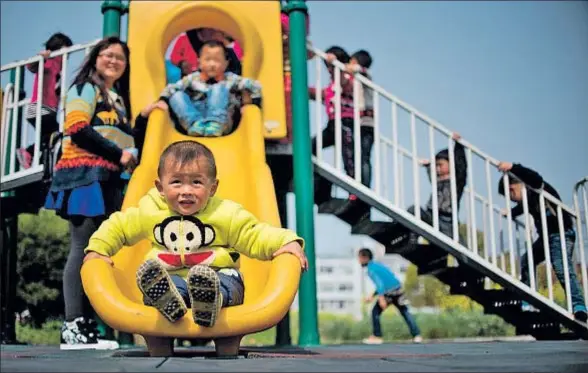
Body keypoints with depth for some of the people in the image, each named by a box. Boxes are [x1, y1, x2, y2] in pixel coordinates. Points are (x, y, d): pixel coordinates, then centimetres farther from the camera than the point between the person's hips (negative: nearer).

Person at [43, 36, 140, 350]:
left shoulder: (117, 98, 26)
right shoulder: (86, 88, 2)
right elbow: (77, 130, -12)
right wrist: (119, 154, -10)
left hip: (107, 180, 8)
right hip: (84, 176, -8)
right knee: (82, 249, -12)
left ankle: (86, 325, 4)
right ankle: (72, 327, -12)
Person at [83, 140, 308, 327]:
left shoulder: (226, 214, 0)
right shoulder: (150, 211, 7)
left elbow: (255, 235, -1)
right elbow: (118, 226, 21)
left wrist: (286, 241, -16)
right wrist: (97, 248, 9)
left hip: (218, 275, -1)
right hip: (168, 280, 2)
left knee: (230, 282, -36)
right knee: (152, 276, -32)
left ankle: (208, 302, -66)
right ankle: (167, 301, -62)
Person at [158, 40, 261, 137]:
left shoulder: (230, 79, 8)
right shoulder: (193, 79, 13)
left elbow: (255, 86, 6)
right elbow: (171, 88, 11)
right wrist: (163, 101, -6)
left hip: (221, 122, -2)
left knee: (218, 89, -17)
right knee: (177, 95, -10)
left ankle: (215, 125, -34)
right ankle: (196, 123, -31)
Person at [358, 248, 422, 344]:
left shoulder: (371, 269, -5)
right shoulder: (377, 264, 21)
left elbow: (379, 283, -19)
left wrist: (381, 298, -26)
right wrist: (373, 296, 29)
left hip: (388, 293, -7)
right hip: (398, 289, 7)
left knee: (375, 312, 7)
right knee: (405, 312, 11)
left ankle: (377, 337, 7)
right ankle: (417, 335, 8)